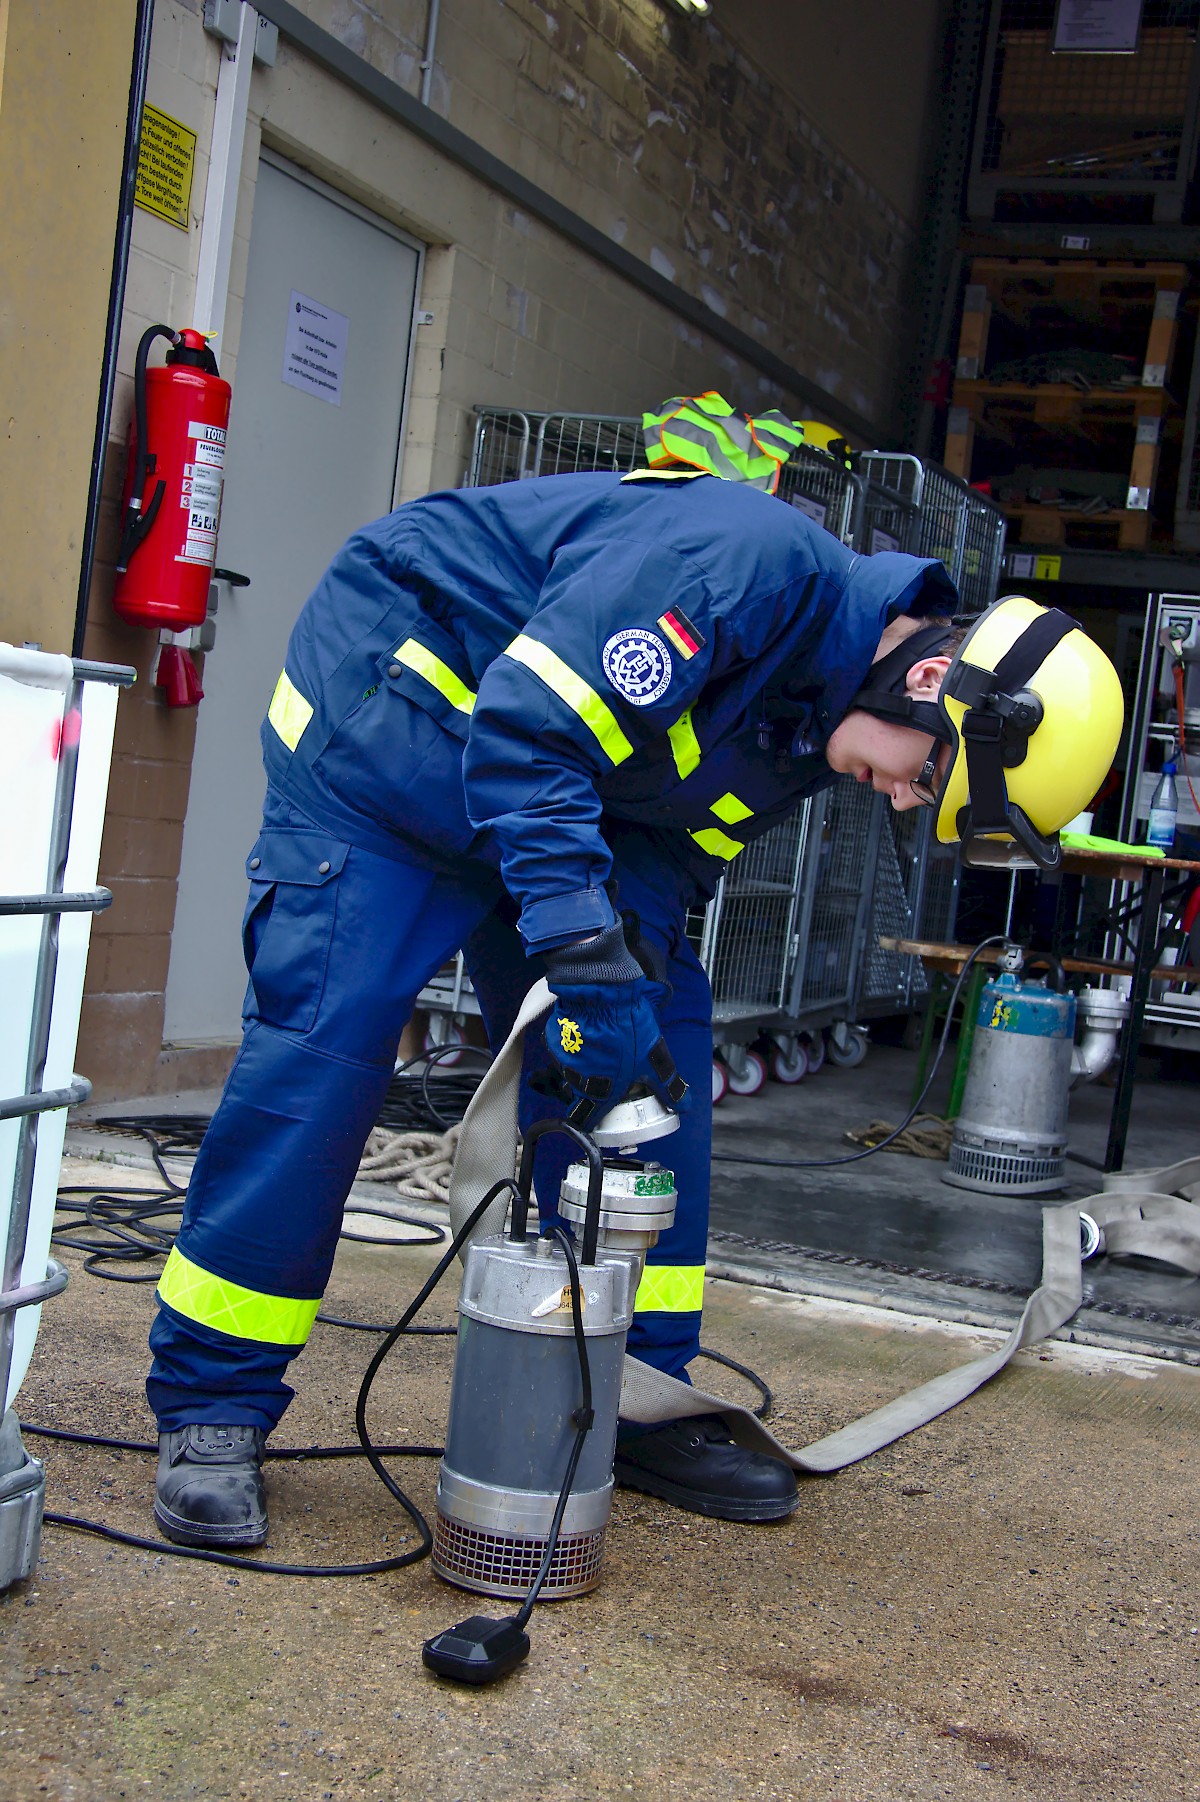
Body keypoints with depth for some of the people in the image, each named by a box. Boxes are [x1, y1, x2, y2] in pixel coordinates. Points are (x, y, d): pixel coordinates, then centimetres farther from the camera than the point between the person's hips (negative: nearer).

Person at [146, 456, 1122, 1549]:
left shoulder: (820, 719, -1)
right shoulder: (753, 561, -30)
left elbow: (662, 865, 2)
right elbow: (526, 728, -34)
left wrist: (628, 984, -16)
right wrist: (588, 959, -36)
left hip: (550, 773, 9)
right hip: (392, 711, -9)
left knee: (658, 1050, 2)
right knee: (323, 1047, -15)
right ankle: (211, 1404, -3)